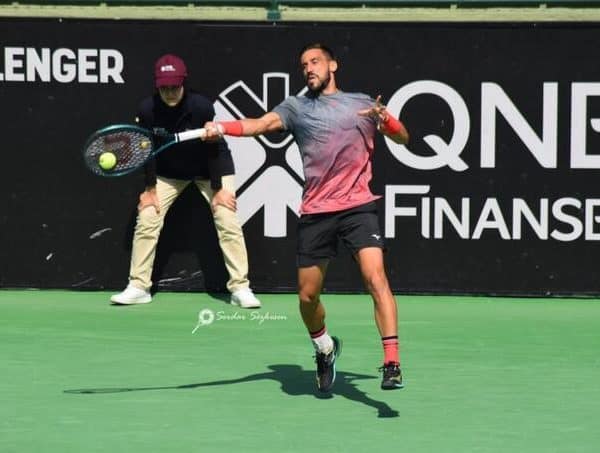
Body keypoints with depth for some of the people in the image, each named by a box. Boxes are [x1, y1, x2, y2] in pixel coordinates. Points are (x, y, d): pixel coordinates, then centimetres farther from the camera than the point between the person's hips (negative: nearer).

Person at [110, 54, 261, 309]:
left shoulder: (201, 107, -30)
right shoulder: (147, 110, -23)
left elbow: (213, 148, -22)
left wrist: (217, 189, -18)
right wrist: (150, 188, -9)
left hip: (210, 168, -2)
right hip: (169, 171, 2)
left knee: (228, 222, -12)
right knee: (146, 219, -7)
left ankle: (240, 288, -5)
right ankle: (138, 288, 2)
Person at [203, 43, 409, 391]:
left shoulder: (362, 103, 14)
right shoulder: (297, 107, 12)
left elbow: (403, 138, 17)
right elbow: (261, 124, -5)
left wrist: (386, 119, -6)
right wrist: (221, 128, -24)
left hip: (357, 206, -2)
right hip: (315, 212, 2)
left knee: (375, 277, -21)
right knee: (307, 295, 6)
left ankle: (392, 364, -24)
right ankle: (325, 349, 36)